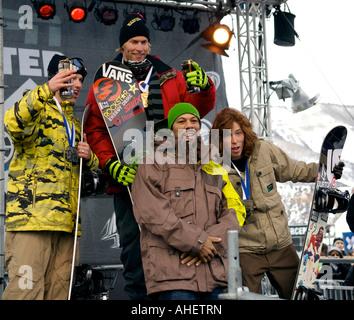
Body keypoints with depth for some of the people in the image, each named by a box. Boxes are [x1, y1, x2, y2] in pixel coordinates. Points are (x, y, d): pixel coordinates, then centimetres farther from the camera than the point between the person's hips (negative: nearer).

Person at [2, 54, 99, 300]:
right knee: (26, 289, -14)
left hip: (66, 221, 7)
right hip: (32, 214, -7)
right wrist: (46, 91, -34)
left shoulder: (74, 122, 27)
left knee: (58, 292, 6)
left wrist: (88, 157, 11)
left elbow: (90, 167, 36)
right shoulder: (38, 108, 4)